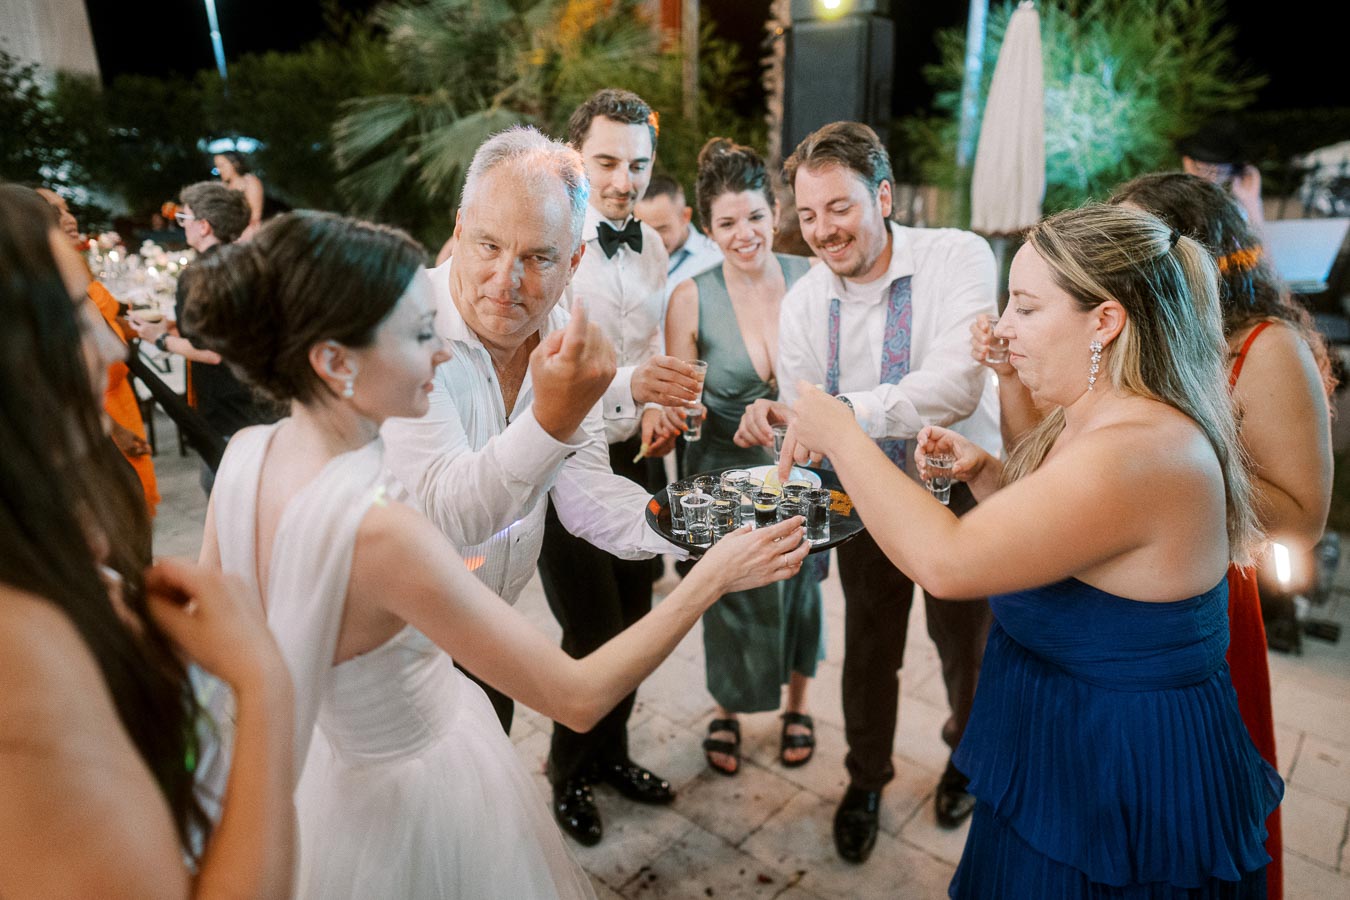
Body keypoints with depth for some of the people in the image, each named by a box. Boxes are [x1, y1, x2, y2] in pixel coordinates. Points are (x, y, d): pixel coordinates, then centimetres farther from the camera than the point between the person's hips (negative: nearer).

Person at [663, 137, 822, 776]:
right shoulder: (692, 299, -12)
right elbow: (679, 406, -6)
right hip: (727, 477, -1)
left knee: (800, 590, 18)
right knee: (731, 599, 14)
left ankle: (796, 707, 46)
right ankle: (726, 713, 43)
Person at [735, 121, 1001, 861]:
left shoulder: (957, 257, -20)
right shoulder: (802, 302, -9)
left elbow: (959, 383, -35)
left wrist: (847, 410, -47)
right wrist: (776, 421, -29)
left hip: (962, 488, -2)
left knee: (967, 643, 19)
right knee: (867, 647, 17)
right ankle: (865, 781, 45)